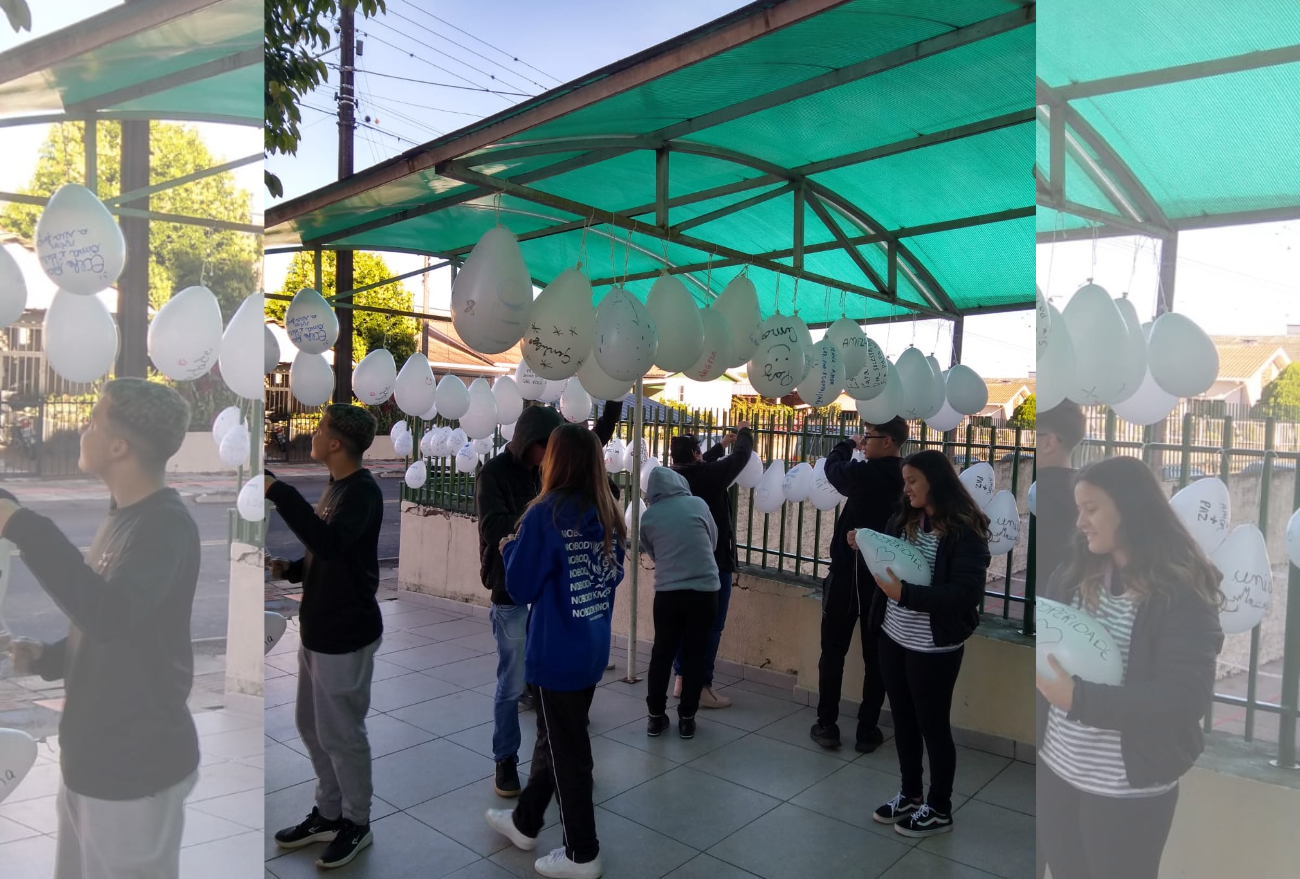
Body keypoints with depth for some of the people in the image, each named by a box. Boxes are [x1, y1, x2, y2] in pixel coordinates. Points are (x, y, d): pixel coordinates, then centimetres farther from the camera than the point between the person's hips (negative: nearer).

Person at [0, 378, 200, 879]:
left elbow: (108, 616, -38)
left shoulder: (165, 526, -21)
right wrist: (46, 658, 2)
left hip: (135, 767, -9)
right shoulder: (124, 518, 10)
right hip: (93, 758, 9)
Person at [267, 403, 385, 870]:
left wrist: (278, 492, -35)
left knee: (340, 733, 5)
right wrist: (291, 568, 3)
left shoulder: (363, 491, -19)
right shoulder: (336, 486, 11)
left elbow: (330, 543, -37)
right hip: (318, 629, 10)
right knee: (311, 726, 19)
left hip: (346, 634, -9)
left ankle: (356, 823, 24)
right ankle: (328, 813, 37)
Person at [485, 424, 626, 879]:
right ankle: (525, 822, 41)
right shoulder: (608, 514, 0)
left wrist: (511, 548, 3)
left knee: (567, 750, 8)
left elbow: (520, 588, -15)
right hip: (593, 648, 7)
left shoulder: (545, 514, -19)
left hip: (557, 653, -7)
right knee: (554, 738, 22)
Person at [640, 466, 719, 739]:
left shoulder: (648, 516, 1)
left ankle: (656, 715, 20)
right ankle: (687, 717, 16)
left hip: (668, 592, 0)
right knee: (694, 655, 9)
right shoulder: (698, 504, 0)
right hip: (704, 590, 0)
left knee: (662, 653, 14)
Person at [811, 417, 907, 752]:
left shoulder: (863, 475, -18)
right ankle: (867, 730, 17)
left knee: (833, 652, 9)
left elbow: (832, 465, 0)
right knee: (876, 656, 11)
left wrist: (850, 444, 16)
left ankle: (827, 725, 14)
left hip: (847, 573, -4)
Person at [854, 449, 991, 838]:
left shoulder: (965, 531, -15)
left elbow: (966, 593, -22)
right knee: (904, 720, 17)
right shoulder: (903, 519, 3)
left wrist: (905, 594, -29)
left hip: (934, 648, -6)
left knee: (933, 725, 8)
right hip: (892, 637, 6)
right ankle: (910, 795, 36)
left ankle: (940, 809, 27)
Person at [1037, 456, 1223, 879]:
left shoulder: (1182, 591, -15)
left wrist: (1080, 700, -28)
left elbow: (1187, 698, -22)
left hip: (1129, 788, -5)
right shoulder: (1074, 573, 3)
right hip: (1056, 766, 5)